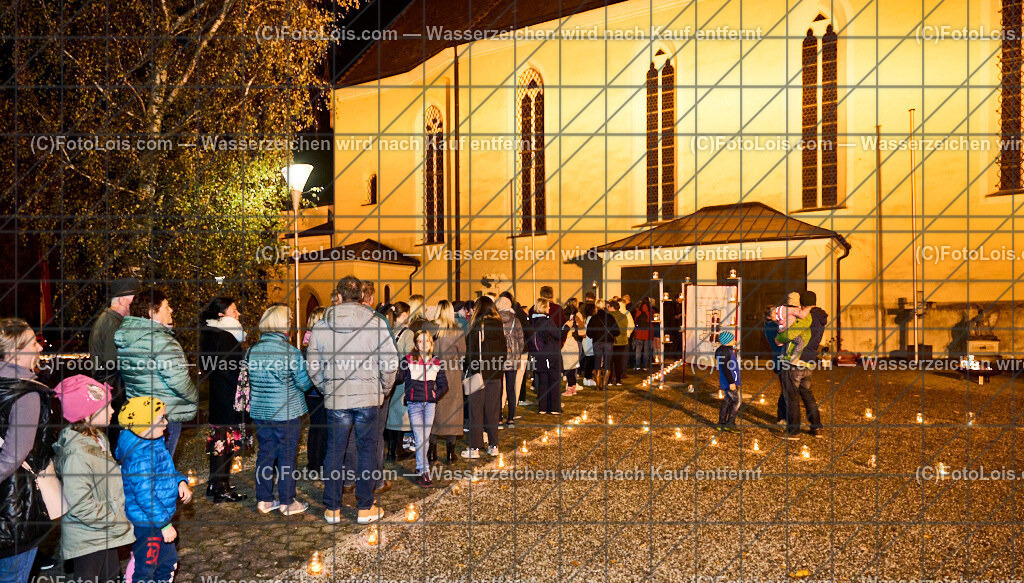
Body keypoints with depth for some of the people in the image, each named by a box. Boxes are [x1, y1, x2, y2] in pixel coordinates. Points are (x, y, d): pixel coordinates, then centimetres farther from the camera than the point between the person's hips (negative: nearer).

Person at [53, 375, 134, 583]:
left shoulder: (98, 437, 0)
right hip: (87, 541, -9)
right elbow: (81, 506, -27)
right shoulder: (77, 454, -29)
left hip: (105, 534, 9)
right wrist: (118, 521, -19)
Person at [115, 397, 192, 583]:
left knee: (168, 560, 24)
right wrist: (165, 524, -22)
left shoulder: (155, 443, 0)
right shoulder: (140, 457, -30)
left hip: (158, 516, 10)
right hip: (146, 524, -10)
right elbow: (145, 495, -28)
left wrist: (180, 481, 0)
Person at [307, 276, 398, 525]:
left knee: (334, 452, 13)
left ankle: (332, 509, 22)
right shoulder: (376, 322, -6)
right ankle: (365, 508, 16)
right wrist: (383, 389, 9)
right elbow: (391, 362, -6)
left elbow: (314, 367, 6)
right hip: (369, 397, -2)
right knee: (368, 451, 9)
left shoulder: (321, 327, 1)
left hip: (335, 400, 2)